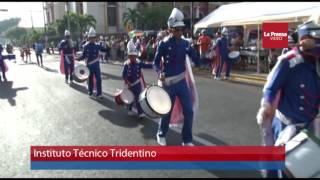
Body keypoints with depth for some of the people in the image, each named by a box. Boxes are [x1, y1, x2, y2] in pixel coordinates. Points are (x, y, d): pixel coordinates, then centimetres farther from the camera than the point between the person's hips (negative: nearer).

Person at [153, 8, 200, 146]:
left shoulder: (185, 43, 2)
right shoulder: (164, 44, -10)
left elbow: (197, 61, 2)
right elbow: (156, 62, -8)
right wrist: (160, 73, -27)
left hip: (182, 82, 4)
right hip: (169, 83, -4)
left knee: (189, 111, 2)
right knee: (167, 112, 10)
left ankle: (187, 140, 19)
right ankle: (161, 135, 36)